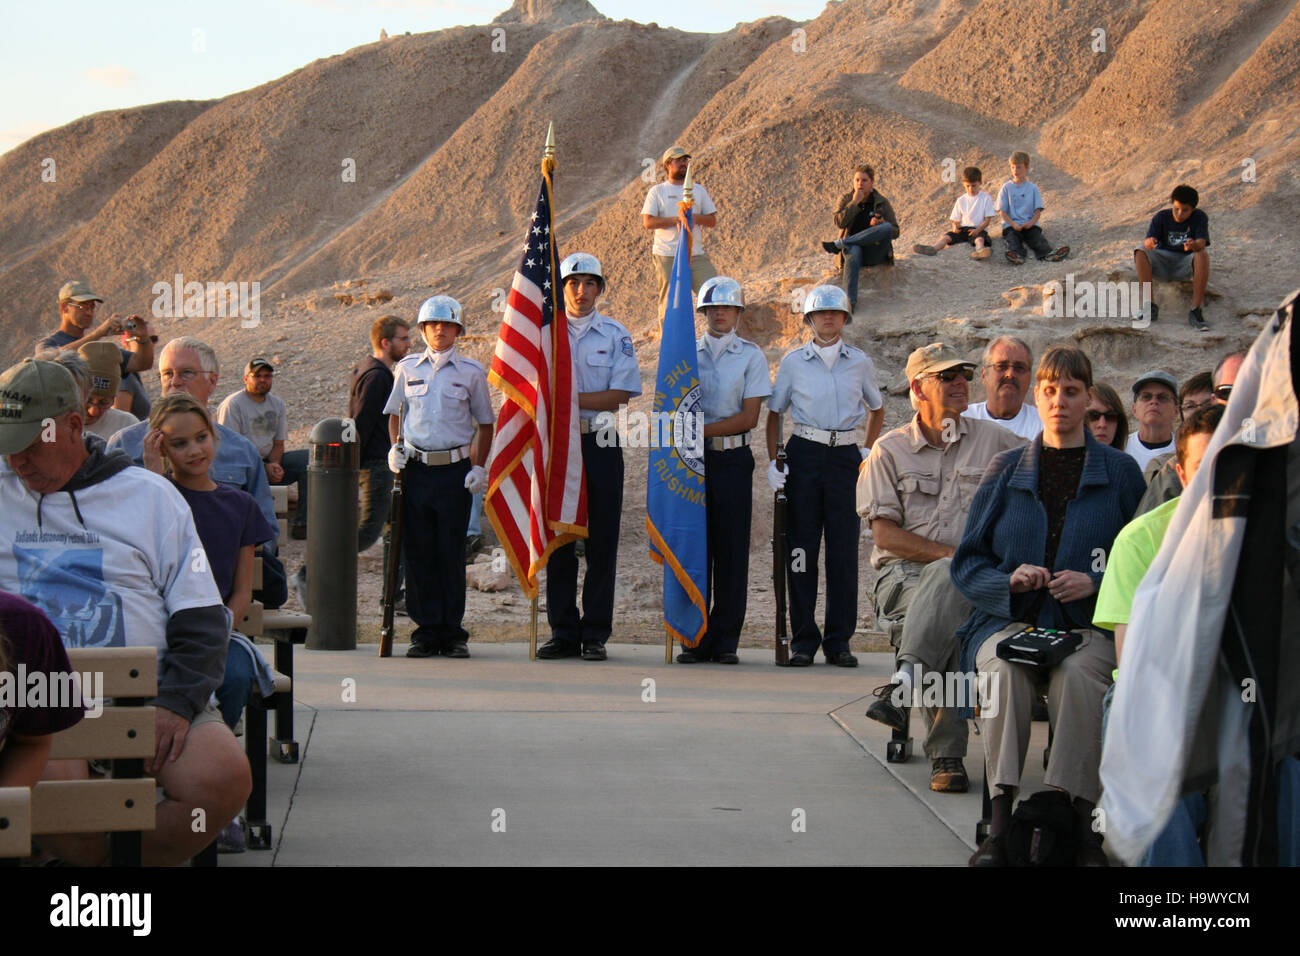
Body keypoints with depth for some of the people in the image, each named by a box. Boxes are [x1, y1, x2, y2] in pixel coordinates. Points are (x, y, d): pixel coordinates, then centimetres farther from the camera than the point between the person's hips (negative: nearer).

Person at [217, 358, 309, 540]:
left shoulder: (277, 404, 13)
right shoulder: (232, 404, -8)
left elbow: (278, 444, 14)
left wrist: (274, 465, -10)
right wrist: (264, 469, -19)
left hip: (267, 463, 6)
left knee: (307, 459, -13)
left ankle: (302, 524, -17)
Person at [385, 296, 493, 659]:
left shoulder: (471, 371, 5)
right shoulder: (407, 368, 9)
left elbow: (485, 423, 10)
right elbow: (395, 413, 20)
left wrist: (479, 467, -1)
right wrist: (395, 447, 3)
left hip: (455, 469, -2)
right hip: (415, 468, 2)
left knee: (451, 554, -1)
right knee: (418, 553, 1)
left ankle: (453, 633, 6)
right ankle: (426, 631, 8)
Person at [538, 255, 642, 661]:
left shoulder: (616, 335, 5)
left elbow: (619, 396, -4)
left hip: (600, 447, -1)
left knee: (602, 540, 0)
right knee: (557, 539, 3)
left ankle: (595, 634, 6)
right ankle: (563, 631, 10)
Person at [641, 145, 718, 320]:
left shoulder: (698, 189, 16)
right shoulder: (657, 191, 6)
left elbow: (713, 221, 12)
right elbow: (648, 222, -5)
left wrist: (695, 217, -9)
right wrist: (677, 219, -14)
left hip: (696, 255, 3)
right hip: (667, 256, -3)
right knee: (669, 302, -3)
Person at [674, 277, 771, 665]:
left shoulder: (750, 355, 5)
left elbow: (749, 417, -3)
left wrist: (703, 429, -15)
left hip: (733, 458, -1)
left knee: (732, 549, -2)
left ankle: (726, 640, 3)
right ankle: (695, 638, 5)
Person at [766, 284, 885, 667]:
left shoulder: (860, 362, 9)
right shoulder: (793, 362, 7)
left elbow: (876, 409, 22)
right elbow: (774, 413, 11)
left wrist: (867, 450, 10)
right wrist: (774, 460, 1)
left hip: (846, 458, 0)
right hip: (804, 455, 0)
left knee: (844, 550, -1)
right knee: (801, 548, -1)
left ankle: (839, 640, 6)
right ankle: (803, 639, 6)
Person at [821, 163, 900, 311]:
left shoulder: (882, 202, 10)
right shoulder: (846, 199, 12)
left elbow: (895, 232, 8)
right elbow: (839, 222, -5)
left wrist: (881, 224, -13)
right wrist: (855, 202, -10)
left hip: (875, 253, 1)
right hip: (853, 246, -1)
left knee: (886, 227, -31)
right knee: (853, 252, -40)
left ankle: (838, 244, -32)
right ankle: (850, 301, -59)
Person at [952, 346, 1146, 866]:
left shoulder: (1120, 471, 12)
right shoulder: (1006, 470, 16)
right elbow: (967, 562, 15)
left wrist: (1096, 584, -10)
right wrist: (1009, 581, -6)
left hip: (1091, 623, -1)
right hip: (1008, 619, 1)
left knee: (1077, 673, -36)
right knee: (1004, 669, -34)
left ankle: (1081, 824, -36)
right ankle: (1000, 821, -37)